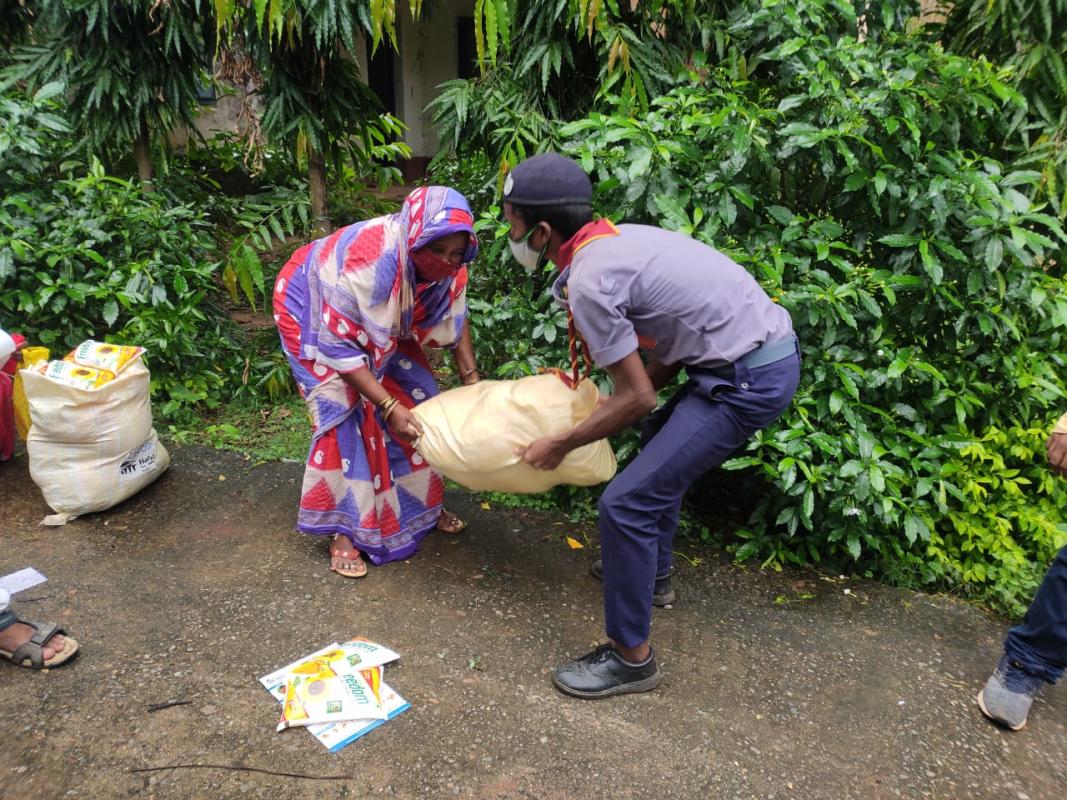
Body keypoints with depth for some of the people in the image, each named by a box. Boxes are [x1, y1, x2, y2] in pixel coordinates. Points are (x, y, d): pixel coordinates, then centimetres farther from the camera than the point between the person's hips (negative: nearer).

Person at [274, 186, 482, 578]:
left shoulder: (447, 265, -22)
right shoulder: (368, 260, -42)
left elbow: (453, 319, -3)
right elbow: (338, 345, -36)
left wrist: (471, 379, -12)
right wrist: (389, 406, -38)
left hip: (379, 322, 6)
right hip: (312, 311, -6)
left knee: (418, 398, 1)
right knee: (345, 413, -16)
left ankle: (421, 503, 18)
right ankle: (343, 528, -4)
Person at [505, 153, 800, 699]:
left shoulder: (587, 281, -18)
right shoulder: (615, 238, 11)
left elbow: (637, 398, -14)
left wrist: (559, 446, -2)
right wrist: (605, 404, 17)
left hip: (749, 379, -10)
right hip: (772, 348, 10)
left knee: (627, 503, -7)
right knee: (661, 446, 30)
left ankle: (631, 657, 8)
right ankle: (653, 574, 47)